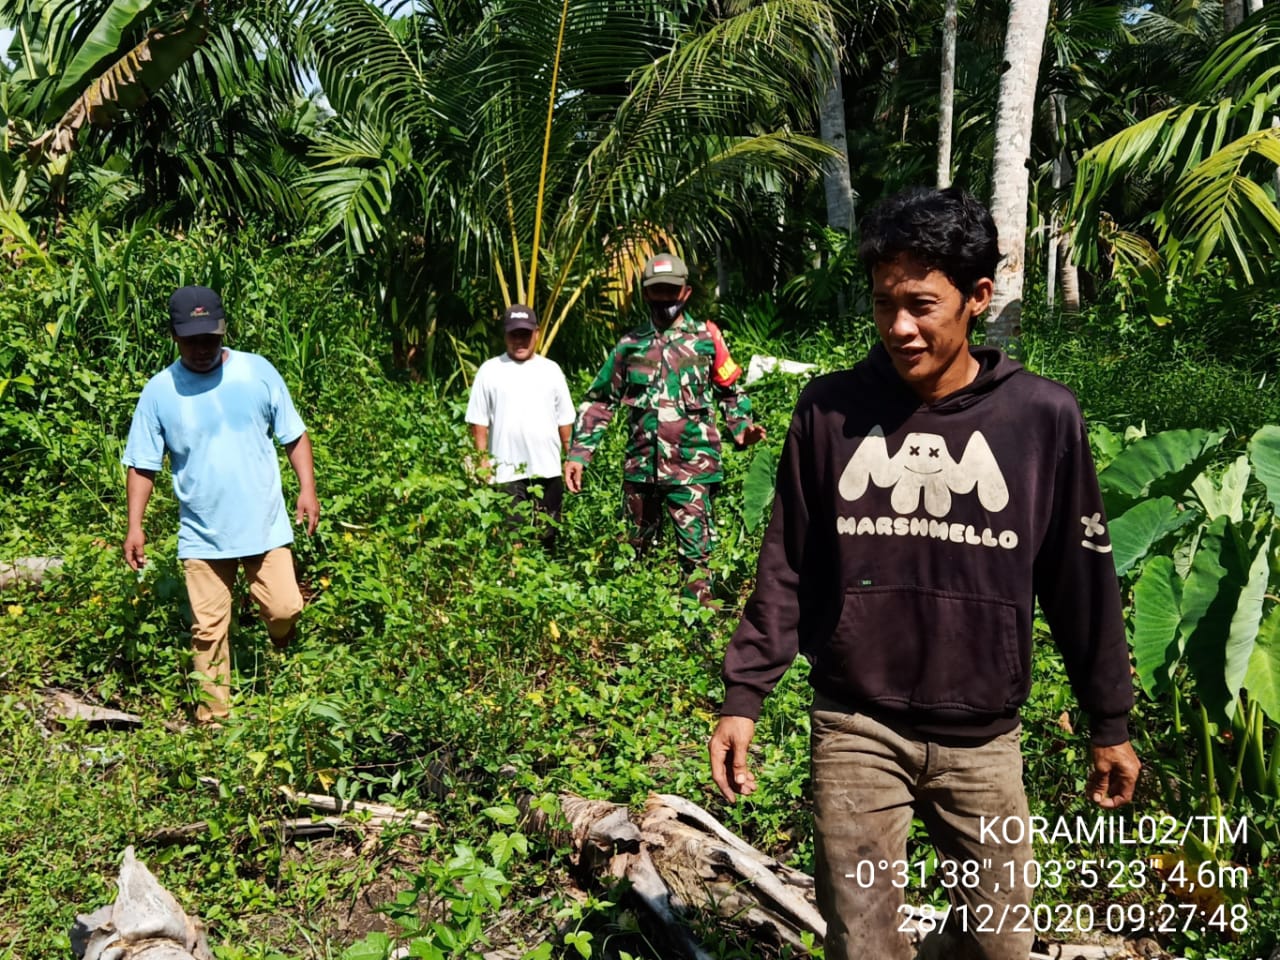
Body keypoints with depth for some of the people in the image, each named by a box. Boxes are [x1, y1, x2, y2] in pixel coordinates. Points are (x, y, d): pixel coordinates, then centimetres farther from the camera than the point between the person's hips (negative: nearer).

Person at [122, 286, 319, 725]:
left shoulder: (258, 372, -3)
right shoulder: (159, 392, -3)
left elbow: (294, 435, 4)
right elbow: (143, 466, 1)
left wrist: (307, 488, -6)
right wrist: (135, 525, -6)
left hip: (265, 524, 0)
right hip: (201, 534, 0)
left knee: (285, 610, -4)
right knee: (208, 629, 5)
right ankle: (214, 714, 20)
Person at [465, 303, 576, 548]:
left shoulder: (551, 370, 10)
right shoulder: (490, 370, 3)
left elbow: (565, 420, 13)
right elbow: (479, 421, 3)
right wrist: (482, 460, -5)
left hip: (548, 470, 2)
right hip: (505, 472, -2)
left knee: (547, 535, 8)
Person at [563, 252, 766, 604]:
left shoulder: (706, 338, 4)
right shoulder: (630, 344, 9)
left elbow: (731, 392, 12)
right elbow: (600, 401, 11)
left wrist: (741, 429, -7)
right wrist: (578, 453, 3)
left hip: (690, 466, -3)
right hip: (640, 467, 3)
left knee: (695, 555, -5)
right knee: (635, 553, 14)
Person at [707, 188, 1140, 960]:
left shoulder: (1044, 417, -6)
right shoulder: (830, 410, -4)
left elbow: (1081, 578, 2)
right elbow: (787, 566, 1)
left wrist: (1111, 721, 7)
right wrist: (744, 694, -2)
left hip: (982, 741, 1)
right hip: (855, 730, 0)